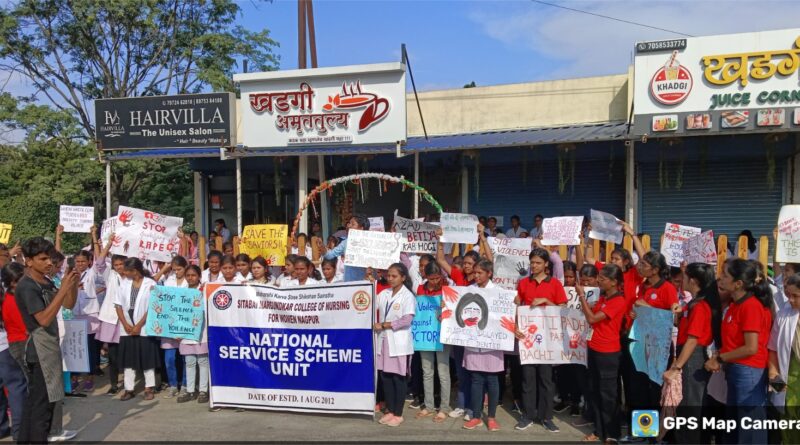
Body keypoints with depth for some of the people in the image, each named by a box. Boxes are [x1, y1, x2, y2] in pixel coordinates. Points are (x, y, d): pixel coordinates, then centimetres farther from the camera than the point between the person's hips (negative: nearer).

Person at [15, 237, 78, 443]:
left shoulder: (47, 282, 9)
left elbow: (69, 305, 12)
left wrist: (74, 285, -6)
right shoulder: (26, 287, -17)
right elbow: (44, 319, -24)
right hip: (41, 349, -9)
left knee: (33, 400, 16)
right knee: (43, 403, -5)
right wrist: (63, 289, -28)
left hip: (49, 347, 9)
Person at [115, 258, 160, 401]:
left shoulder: (150, 284, -6)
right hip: (127, 329, 4)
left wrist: (139, 325, -12)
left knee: (148, 359, 3)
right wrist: (125, 324, -6)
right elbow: (119, 305, 6)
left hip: (145, 329, -4)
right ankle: (128, 389, 17)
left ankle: (149, 388, 13)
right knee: (128, 360, 8)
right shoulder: (124, 284, 8)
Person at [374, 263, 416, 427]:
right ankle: (390, 411, 22)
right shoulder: (383, 294, 9)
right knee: (385, 376, 9)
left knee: (398, 378, 2)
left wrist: (384, 325, -15)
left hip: (399, 343, -5)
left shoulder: (407, 296, -8)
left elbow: (407, 320, -17)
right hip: (383, 340, 5)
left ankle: (398, 414, 13)